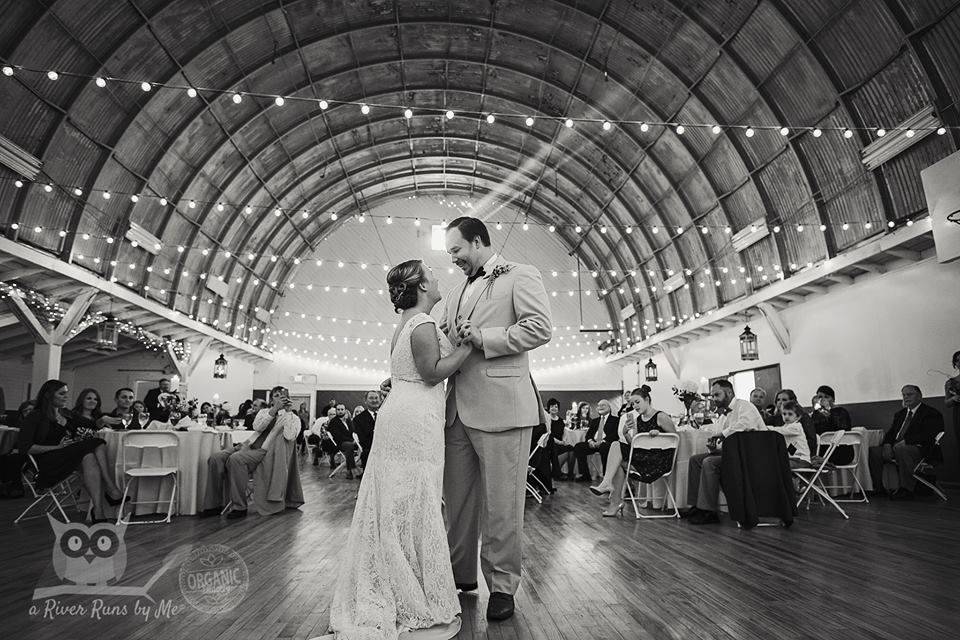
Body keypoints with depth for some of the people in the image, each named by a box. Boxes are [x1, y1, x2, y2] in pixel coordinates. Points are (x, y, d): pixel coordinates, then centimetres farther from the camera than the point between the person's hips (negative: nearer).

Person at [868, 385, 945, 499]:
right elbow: (890, 433, 17)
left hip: (918, 448, -7)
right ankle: (876, 487, -12)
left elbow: (926, 435, -13)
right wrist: (887, 444, -5)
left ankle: (906, 489, -30)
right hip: (894, 447, 7)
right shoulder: (899, 414, 25)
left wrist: (905, 441, -23)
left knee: (900, 449, -39)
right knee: (873, 451, -18)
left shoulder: (931, 414, 3)